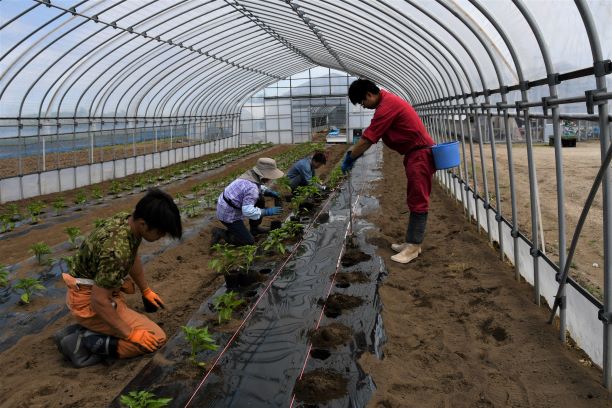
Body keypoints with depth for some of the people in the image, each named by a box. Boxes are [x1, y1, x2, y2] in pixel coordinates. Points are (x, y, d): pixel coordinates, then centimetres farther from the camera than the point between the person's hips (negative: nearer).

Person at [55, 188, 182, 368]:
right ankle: (88, 341, -11)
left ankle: (76, 331, 12)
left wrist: (146, 291, 22)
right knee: (157, 338, -10)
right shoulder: (118, 250, -34)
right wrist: (130, 334, -20)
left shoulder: (127, 219, -6)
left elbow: (133, 258, 14)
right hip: (89, 303, -9)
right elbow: (99, 301, -28)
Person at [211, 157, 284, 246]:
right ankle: (220, 233, 1)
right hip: (228, 215, -9)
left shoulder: (252, 175, -2)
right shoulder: (252, 188, -30)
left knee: (260, 200, 13)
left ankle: (254, 228, 25)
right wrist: (268, 212, -25)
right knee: (249, 241, -5)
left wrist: (270, 192, 5)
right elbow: (248, 211, -33)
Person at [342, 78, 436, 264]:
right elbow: (372, 135, 16)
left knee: (418, 201, -7)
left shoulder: (387, 106, -21)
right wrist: (355, 151, 9)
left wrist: (349, 159, -9)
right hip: (414, 153, 11)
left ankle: (413, 246, -3)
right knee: (414, 200, 12)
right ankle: (411, 242, 18)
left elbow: (368, 139, -19)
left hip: (420, 154, -10)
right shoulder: (386, 99, 12)